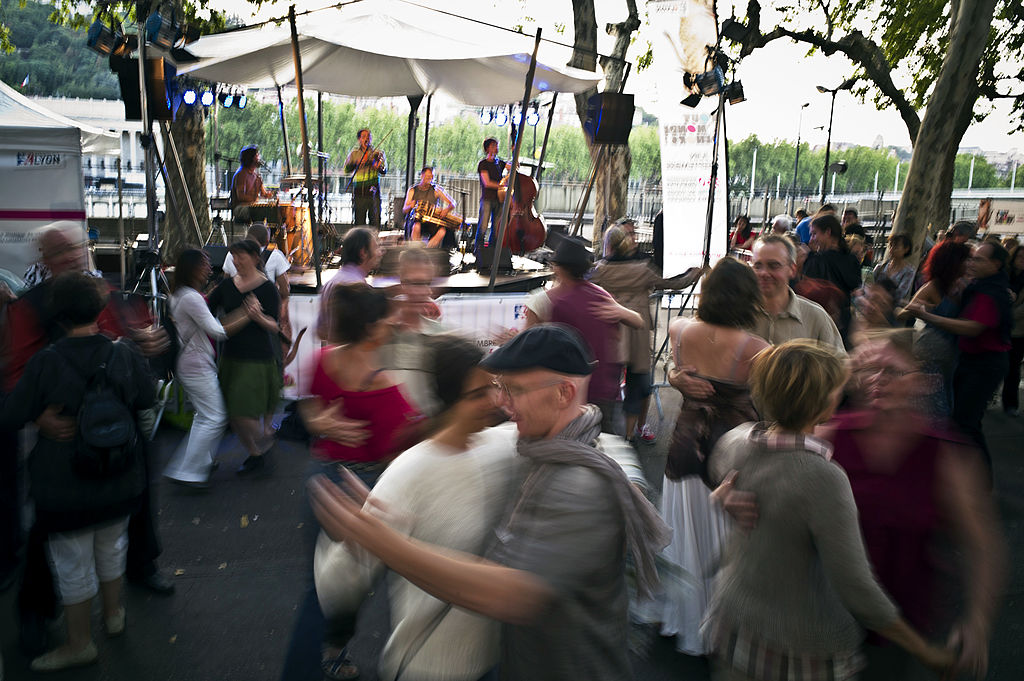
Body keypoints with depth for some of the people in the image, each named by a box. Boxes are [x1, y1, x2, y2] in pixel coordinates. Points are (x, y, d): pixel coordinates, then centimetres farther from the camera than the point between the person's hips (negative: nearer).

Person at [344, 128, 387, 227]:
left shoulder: (378, 153, 8)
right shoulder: (354, 153, 13)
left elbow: (384, 171, -3)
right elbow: (346, 169, 3)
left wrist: (379, 167, -25)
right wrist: (356, 163, -15)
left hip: (373, 191, -1)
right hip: (358, 192, 1)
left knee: (375, 220, -7)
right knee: (359, 221, 3)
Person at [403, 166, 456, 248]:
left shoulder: (436, 190, 7)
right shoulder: (412, 190, 8)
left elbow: (452, 204, 5)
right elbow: (404, 210, 6)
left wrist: (447, 209, -18)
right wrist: (410, 206, -18)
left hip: (431, 222, 1)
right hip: (415, 220, -1)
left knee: (442, 230, -31)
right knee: (417, 226, -37)